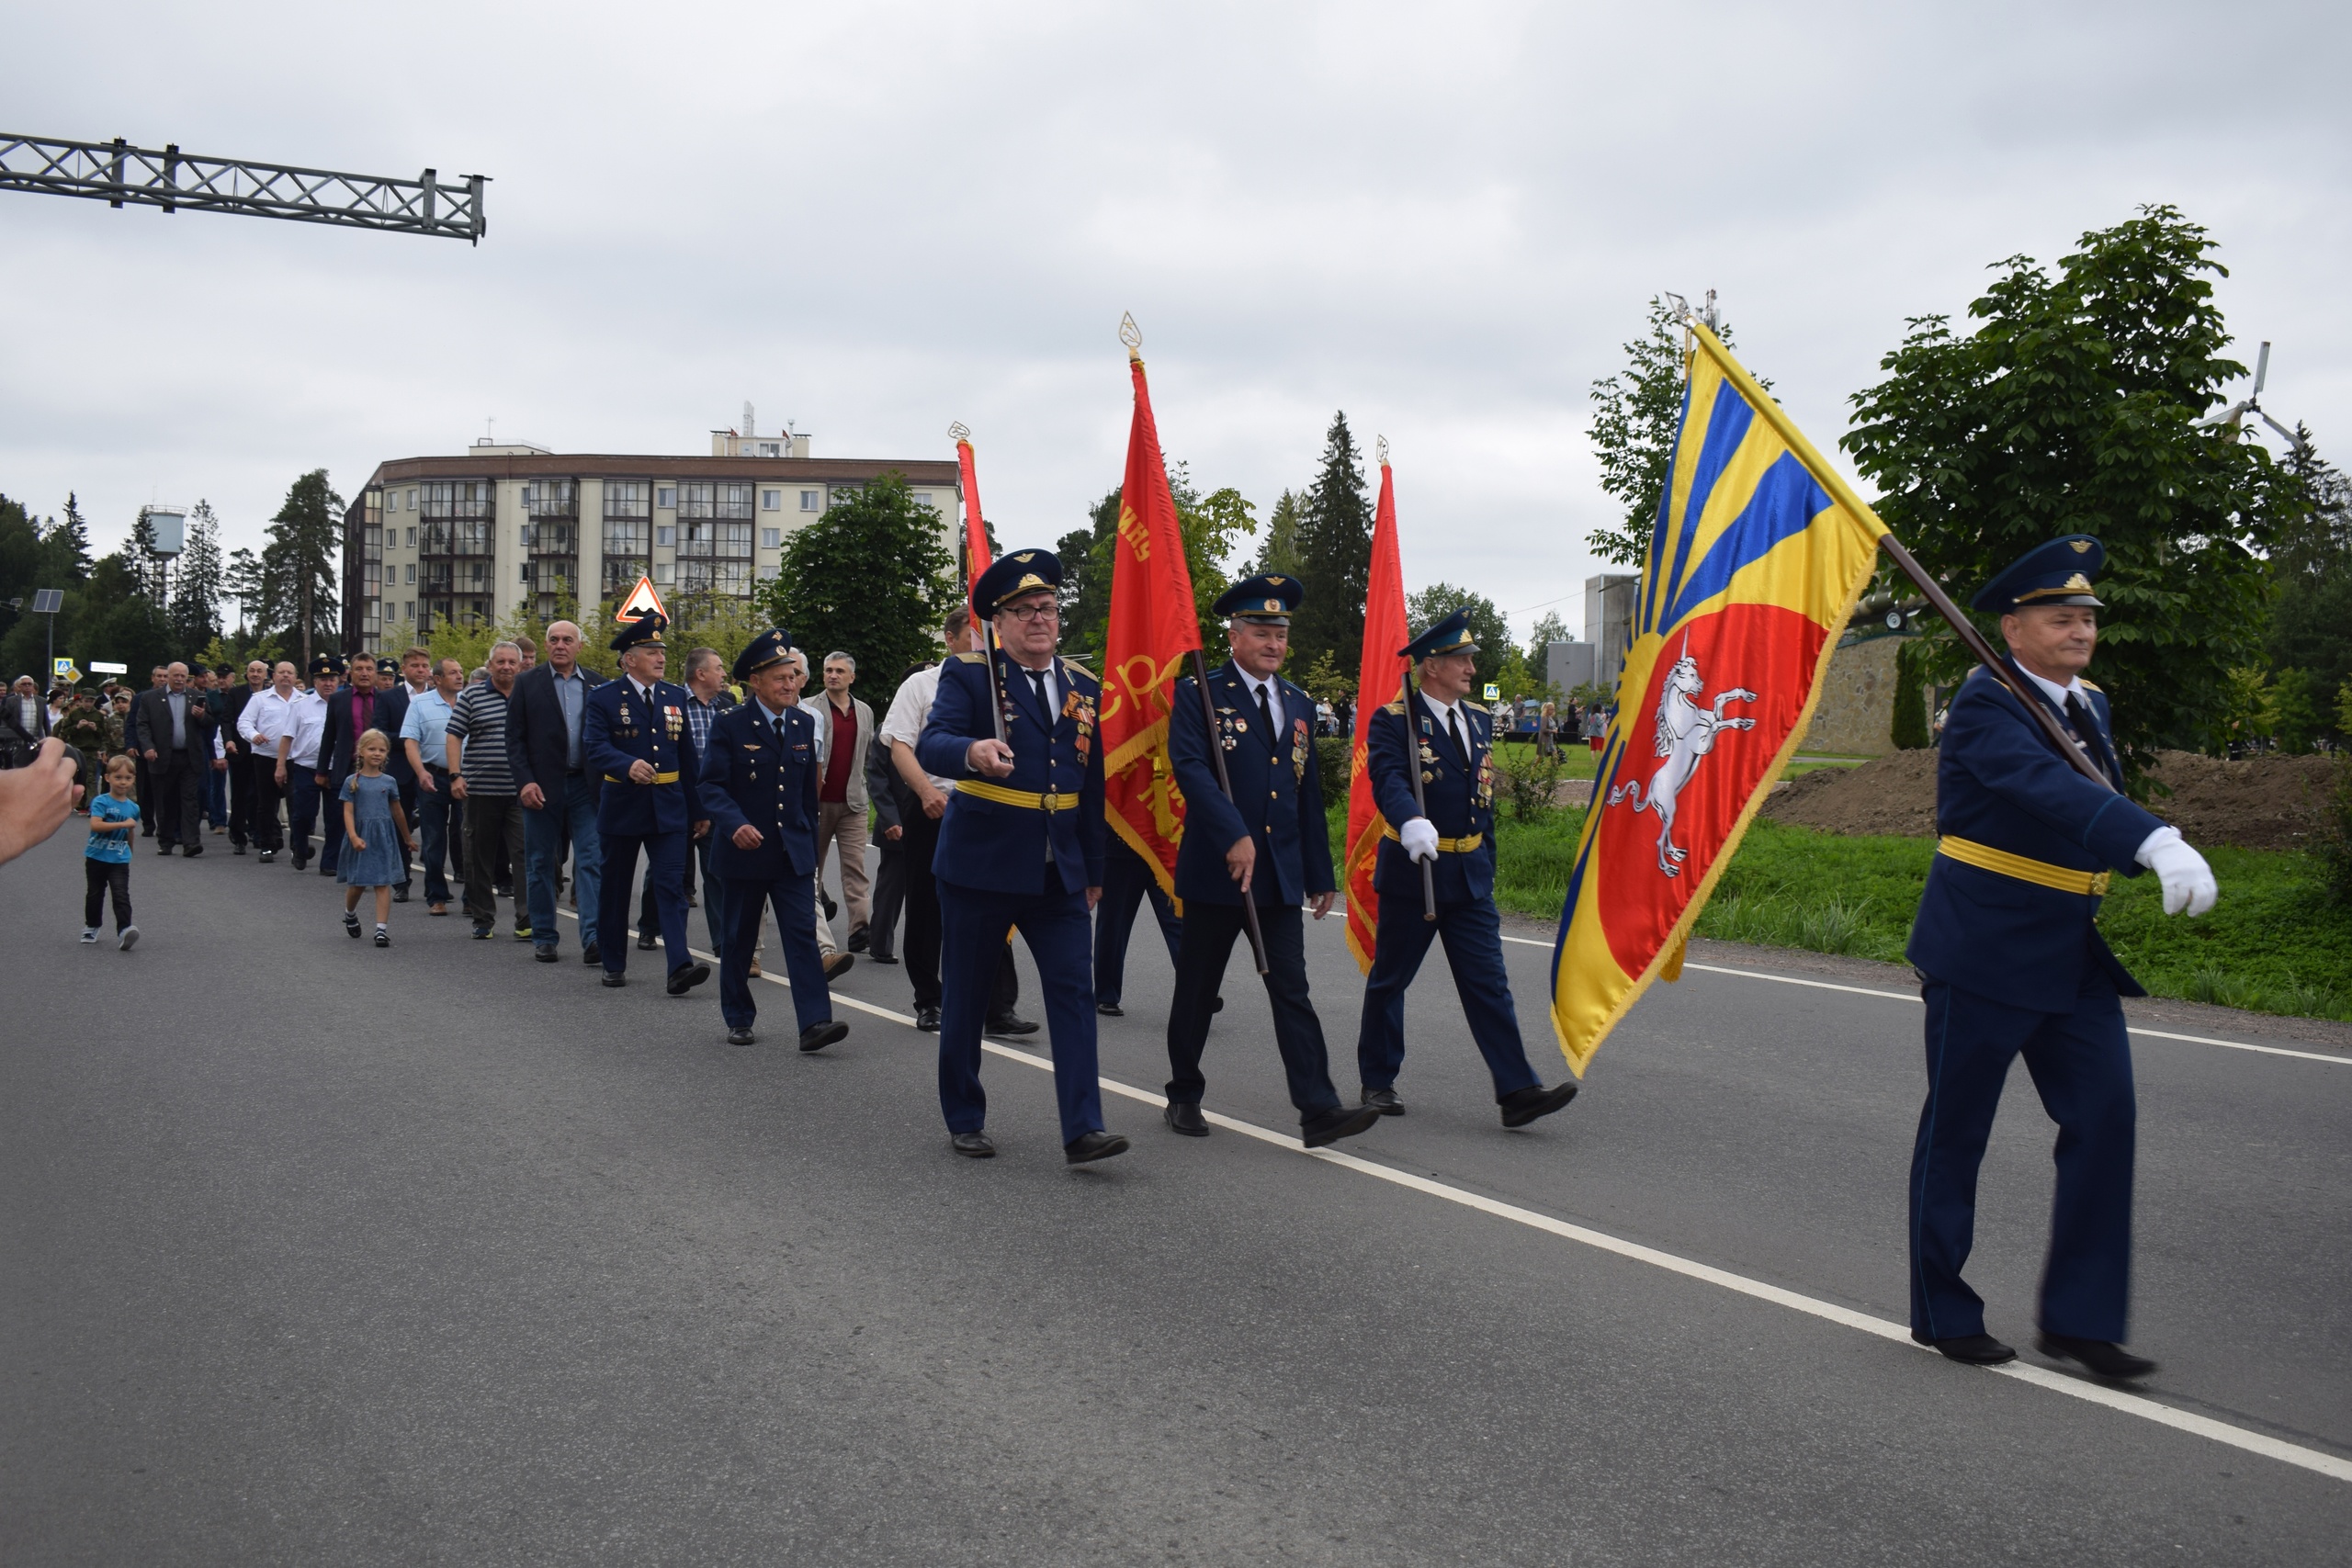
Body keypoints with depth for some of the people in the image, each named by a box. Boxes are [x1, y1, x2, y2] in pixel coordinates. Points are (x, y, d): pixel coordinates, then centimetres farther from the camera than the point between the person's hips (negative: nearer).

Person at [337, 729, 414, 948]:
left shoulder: (389, 782, 5)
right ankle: (350, 914, 39)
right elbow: (348, 812, -7)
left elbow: (397, 812, 15)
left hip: (383, 838, 1)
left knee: (383, 883, -4)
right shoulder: (352, 782, -1)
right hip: (360, 838, -1)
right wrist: (353, 837, -20)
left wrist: (407, 838, 21)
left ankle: (382, 928, -6)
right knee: (357, 883, 9)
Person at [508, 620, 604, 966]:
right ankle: (544, 937, 17)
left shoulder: (596, 686, 8)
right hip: (541, 787, -1)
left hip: (586, 785, 1)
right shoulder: (527, 683, 4)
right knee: (541, 864, 7)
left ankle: (593, 938, -9)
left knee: (593, 860, -7)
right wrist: (525, 781, -11)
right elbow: (514, 737, 0)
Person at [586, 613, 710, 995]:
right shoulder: (604, 698, -3)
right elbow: (596, 748, -16)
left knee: (671, 884, -8)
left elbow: (687, 757, 13)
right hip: (621, 807, -2)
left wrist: (697, 809, 12)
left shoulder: (676, 697, 9)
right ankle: (614, 964, 24)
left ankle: (680, 966, -16)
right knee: (615, 888, 10)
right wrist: (629, 766, -36)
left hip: (668, 809, 2)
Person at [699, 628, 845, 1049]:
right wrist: (735, 824, -29)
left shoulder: (804, 723, 8)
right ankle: (738, 1019, 24)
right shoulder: (730, 725, -6)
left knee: (803, 934, -8)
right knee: (738, 939, 10)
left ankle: (814, 1023, -13)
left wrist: (811, 840, 15)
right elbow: (710, 783, -12)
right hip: (743, 851, -3)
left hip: (793, 852, 3)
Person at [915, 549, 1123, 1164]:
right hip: (980, 867, -3)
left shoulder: (1082, 686, 10)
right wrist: (974, 752, -45)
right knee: (965, 995, 7)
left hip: (1058, 874, 4)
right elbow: (932, 745, -23)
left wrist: (1093, 870, 16)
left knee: (1074, 992, -6)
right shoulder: (968, 674, -5)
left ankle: (1082, 1129, -5)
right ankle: (965, 1119, 23)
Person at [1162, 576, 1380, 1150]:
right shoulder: (1198, 694, -4)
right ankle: (1184, 1097, 24)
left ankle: (1319, 1110, -6)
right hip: (1214, 870, -4)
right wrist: (1234, 837, -28)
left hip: (1281, 875, 4)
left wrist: (1320, 873, 15)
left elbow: (1310, 794, 17)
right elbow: (1190, 767, -18)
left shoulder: (1298, 704, 14)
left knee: (1292, 991, -2)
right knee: (1197, 990, 8)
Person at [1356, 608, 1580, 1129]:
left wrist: (1485, 866, 17)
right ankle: (1378, 1082, 23)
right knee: (1389, 980, 9)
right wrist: (1412, 822, -48)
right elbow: (1389, 779, -28)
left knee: (1488, 983, -1)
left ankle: (1517, 1091, -4)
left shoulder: (1477, 718, 11)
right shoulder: (1393, 720, -9)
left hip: (1470, 875, 5)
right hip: (1412, 872, -5)